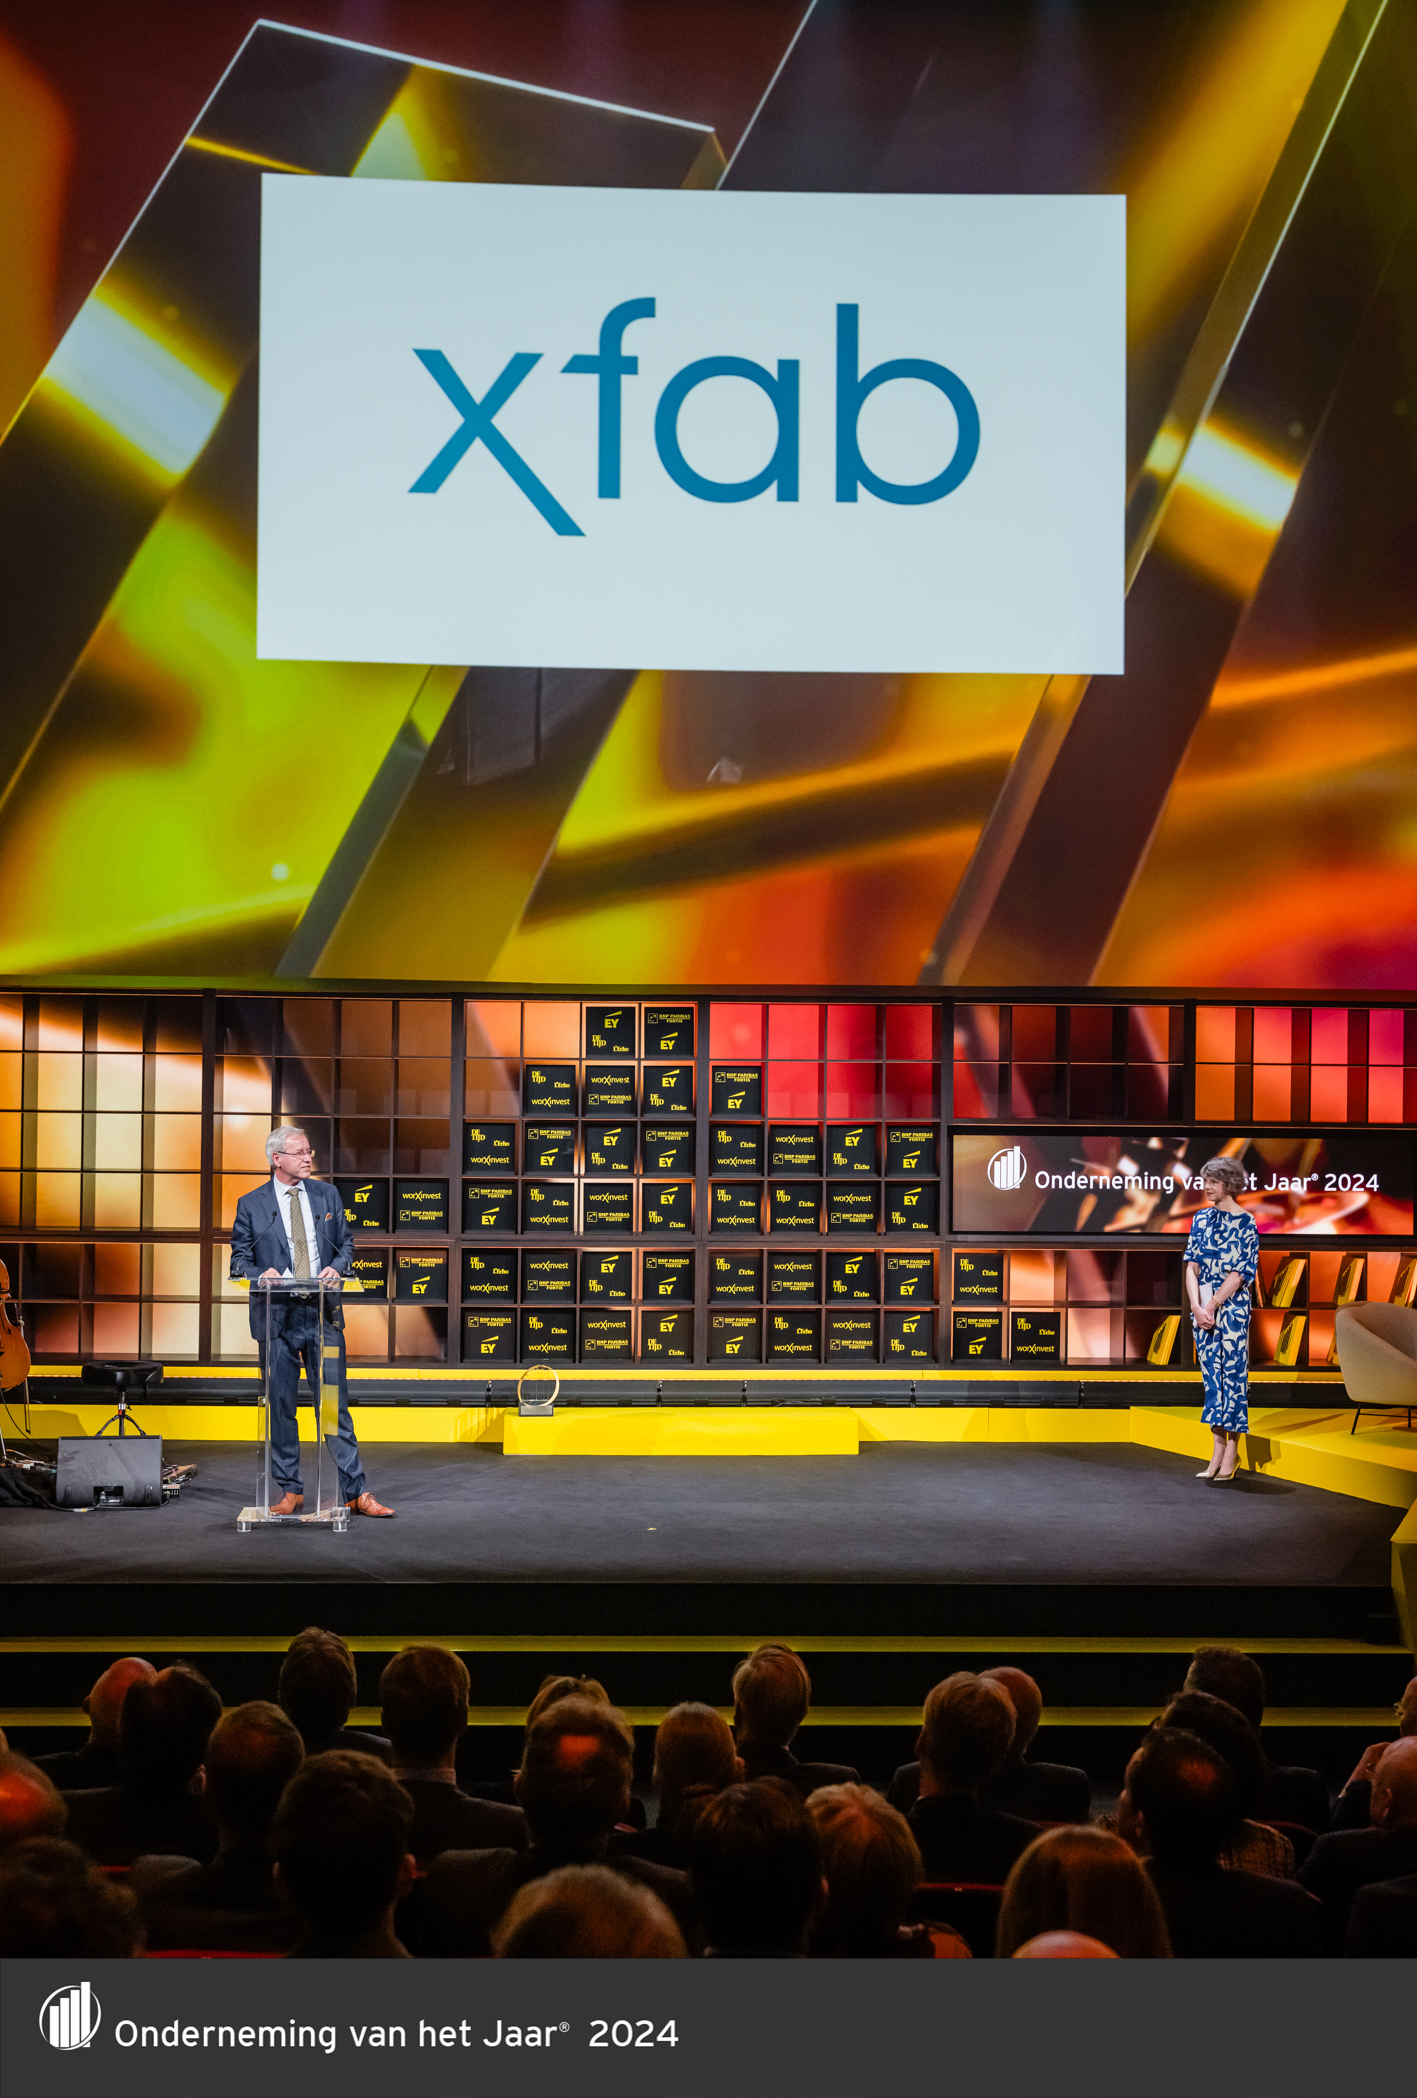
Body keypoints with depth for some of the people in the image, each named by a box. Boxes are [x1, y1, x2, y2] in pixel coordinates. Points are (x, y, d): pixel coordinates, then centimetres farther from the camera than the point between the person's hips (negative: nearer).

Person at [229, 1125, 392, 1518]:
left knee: (335, 1404, 0)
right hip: (276, 1316, -1)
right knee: (280, 1408, 3)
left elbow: (345, 1243, 14)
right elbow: (239, 1259, 5)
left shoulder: (327, 1195, 10)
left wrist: (337, 1267, -7)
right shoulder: (251, 1205, 3)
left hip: (323, 1314, 1)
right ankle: (290, 1492, 13)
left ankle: (356, 1493, 2)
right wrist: (260, 1273, -17)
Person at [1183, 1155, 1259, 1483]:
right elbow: (1192, 1265, 4)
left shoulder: (1245, 1223, -6)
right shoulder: (1201, 1219, 10)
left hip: (1232, 1306, -6)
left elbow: (1239, 1273, -11)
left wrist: (1212, 1306, -15)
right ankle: (1217, 1452, 11)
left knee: (1233, 1373, -3)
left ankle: (1231, 1454, -1)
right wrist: (1196, 1306, -9)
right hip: (1203, 1307, 6)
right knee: (1211, 1373, 7)